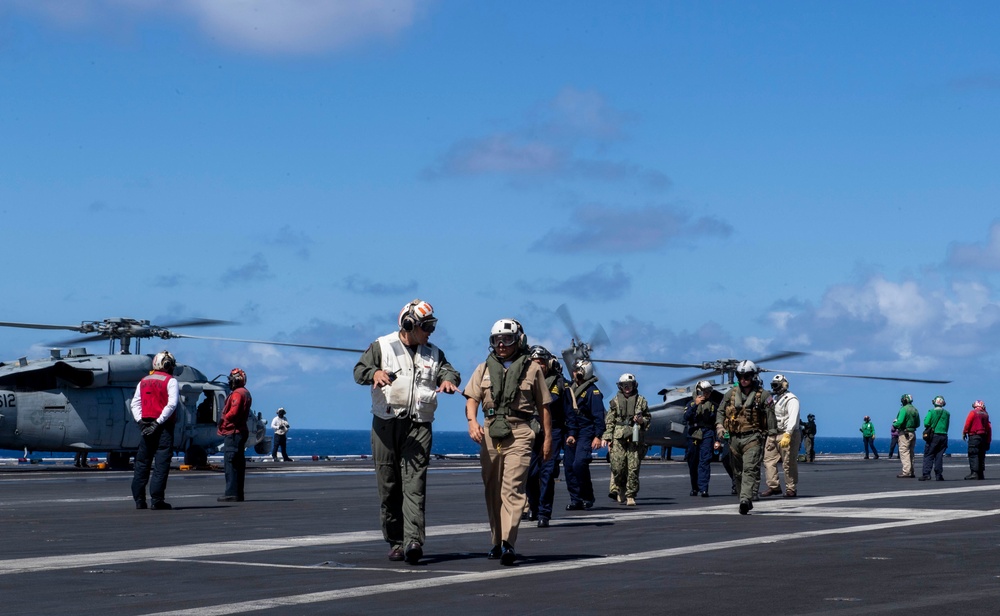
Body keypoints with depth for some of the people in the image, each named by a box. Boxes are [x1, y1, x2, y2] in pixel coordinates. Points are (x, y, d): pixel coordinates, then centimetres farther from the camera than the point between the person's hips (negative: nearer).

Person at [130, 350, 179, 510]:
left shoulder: (143, 381, 15)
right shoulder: (170, 381, -2)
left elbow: (135, 403, 7)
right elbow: (172, 404, -14)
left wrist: (141, 421, -1)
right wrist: (158, 422, -14)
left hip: (146, 425, 5)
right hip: (164, 426, -5)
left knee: (142, 463, 10)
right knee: (161, 463, -5)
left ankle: (139, 499, 8)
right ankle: (156, 500, -10)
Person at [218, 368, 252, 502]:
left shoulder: (237, 394, -13)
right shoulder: (246, 393, 19)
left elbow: (233, 412, -24)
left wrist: (223, 420, -9)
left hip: (233, 432, -10)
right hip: (242, 430, 10)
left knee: (230, 462, -10)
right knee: (239, 463, 11)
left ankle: (231, 493, -13)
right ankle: (238, 494, 14)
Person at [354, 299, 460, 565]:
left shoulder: (433, 353, 16)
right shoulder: (382, 347, 6)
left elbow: (449, 371, 3)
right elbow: (359, 370, -6)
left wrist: (448, 380, -22)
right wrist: (374, 372, -29)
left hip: (418, 427, 1)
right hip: (385, 425, -1)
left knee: (415, 484, -12)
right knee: (389, 485, 4)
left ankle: (413, 541, -22)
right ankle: (395, 541, 13)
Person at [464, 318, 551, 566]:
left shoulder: (532, 369, 7)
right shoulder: (484, 369, 14)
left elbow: (543, 406, 10)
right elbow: (472, 399, 6)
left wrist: (548, 438, 6)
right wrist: (472, 421, -14)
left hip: (519, 434, -4)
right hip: (490, 433, 4)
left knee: (512, 488, -15)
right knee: (492, 490, 8)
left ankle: (508, 543, -22)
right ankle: (496, 541, 17)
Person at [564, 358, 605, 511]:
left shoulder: (592, 391, -8)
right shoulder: (572, 389, 15)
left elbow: (598, 415, -12)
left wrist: (598, 436, -19)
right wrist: (569, 433, 8)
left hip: (586, 432, -8)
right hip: (572, 433, 8)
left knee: (579, 464, -19)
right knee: (569, 465, 2)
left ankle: (587, 497, -4)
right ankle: (575, 499, 9)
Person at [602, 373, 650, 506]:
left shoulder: (641, 401, 11)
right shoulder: (615, 401, 10)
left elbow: (648, 418, 18)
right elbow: (609, 421, 9)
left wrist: (642, 420, -4)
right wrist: (607, 437, 1)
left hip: (635, 439, 0)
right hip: (618, 438, 0)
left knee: (633, 468, -5)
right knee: (618, 467, -4)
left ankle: (631, 495, 0)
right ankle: (620, 489, 21)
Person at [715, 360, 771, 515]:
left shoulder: (762, 396, 0)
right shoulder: (730, 394, 11)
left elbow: (771, 417, -2)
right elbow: (720, 411, 17)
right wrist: (719, 425, -2)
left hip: (752, 438, -5)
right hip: (734, 437, 5)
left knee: (750, 470, -18)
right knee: (738, 472, 10)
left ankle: (745, 499, -28)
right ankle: (747, 500, 23)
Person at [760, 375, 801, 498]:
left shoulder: (791, 400, -9)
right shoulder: (774, 398, 19)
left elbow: (793, 418, -19)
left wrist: (787, 435, -28)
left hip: (788, 435, -8)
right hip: (773, 435, 8)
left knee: (789, 464, -4)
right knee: (769, 460, 2)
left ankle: (791, 489, 4)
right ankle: (773, 486, 7)